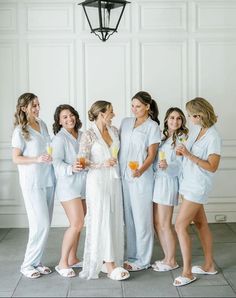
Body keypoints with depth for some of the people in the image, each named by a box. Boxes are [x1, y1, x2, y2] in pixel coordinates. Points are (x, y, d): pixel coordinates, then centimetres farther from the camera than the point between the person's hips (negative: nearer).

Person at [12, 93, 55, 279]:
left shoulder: (42, 125, 9)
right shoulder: (20, 131, -8)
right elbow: (16, 158, -9)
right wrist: (37, 159, -21)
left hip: (48, 180, 6)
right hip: (32, 183, -6)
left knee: (44, 224, 9)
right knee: (41, 224, -8)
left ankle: (37, 261, 21)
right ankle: (28, 264, 6)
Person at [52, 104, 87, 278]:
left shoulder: (82, 136, 9)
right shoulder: (60, 138, -9)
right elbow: (57, 163, -17)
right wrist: (71, 168, -34)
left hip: (83, 184, 7)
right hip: (68, 185, -6)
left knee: (78, 224, 11)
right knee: (77, 224, -13)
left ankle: (72, 258, 24)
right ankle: (62, 263, -3)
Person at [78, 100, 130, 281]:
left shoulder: (114, 130, 8)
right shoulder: (88, 135, -9)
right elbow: (83, 162, -11)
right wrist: (103, 164, -19)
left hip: (114, 180, 6)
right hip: (98, 181, -6)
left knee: (115, 220, 6)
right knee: (102, 220, -4)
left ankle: (110, 260, 16)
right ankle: (109, 265, -1)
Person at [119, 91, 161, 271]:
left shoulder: (153, 126, -4)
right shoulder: (126, 122, 12)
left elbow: (151, 154, -8)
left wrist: (141, 170, -25)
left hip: (141, 178, -5)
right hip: (123, 176, 5)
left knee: (142, 219, 0)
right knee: (127, 217, 11)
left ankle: (143, 260, 11)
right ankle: (130, 255, 23)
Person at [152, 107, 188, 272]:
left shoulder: (182, 138, -6)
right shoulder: (164, 137, 15)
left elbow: (181, 165, -13)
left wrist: (167, 166, -29)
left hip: (168, 182, -7)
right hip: (158, 180, 7)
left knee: (165, 225, -2)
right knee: (157, 223, 10)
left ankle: (172, 261, 12)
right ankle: (167, 257, 23)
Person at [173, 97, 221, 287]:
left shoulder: (213, 137, -20)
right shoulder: (196, 129, 4)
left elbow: (212, 167, -21)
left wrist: (189, 155, -24)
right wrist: (182, 151, -1)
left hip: (198, 186, -9)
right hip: (189, 182, 9)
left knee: (180, 226, -8)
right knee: (201, 224, 16)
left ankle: (187, 272, 2)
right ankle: (209, 265, 29)